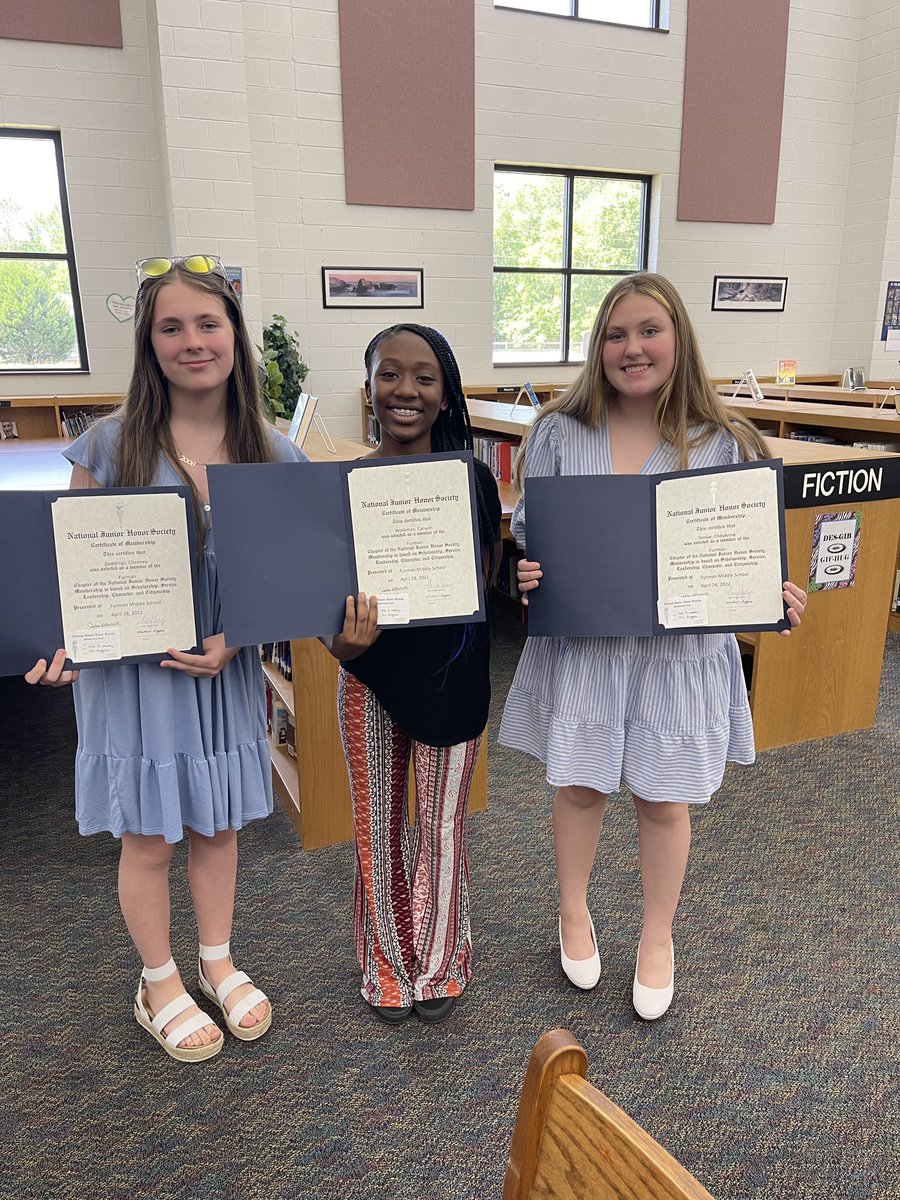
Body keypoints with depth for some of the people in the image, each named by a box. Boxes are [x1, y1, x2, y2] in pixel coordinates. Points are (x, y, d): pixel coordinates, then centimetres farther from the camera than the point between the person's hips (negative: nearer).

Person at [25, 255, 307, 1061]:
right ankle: (160, 986, 35)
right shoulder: (112, 445, -9)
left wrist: (233, 638, -16)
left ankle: (219, 963, 41)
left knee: (218, 823, 17)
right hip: (132, 666, -2)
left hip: (226, 665, 2)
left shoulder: (272, 454, -4)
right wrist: (67, 643, -22)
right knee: (149, 836, 11)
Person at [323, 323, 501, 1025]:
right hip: (370, 677, 1)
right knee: (379, 825, 16)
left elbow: (485, 584, -3)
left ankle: (438, 966, 39)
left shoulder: (473, 481, -7)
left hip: (452, 675, -1)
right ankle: (388, 968, 40)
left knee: (442, 824, 14)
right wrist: (343, 643, -26)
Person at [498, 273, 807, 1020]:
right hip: (580, 643, 1)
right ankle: (574, 914, 43)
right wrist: (525, 575, -18)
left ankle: (658, 939, 39)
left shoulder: (721, 444, -5)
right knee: (581, 786, 15)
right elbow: (526, 533, 2)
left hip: (680, 649, 0)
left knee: (664, 799, 12)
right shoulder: (559, 432, -3)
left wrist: (775, 597, -18)